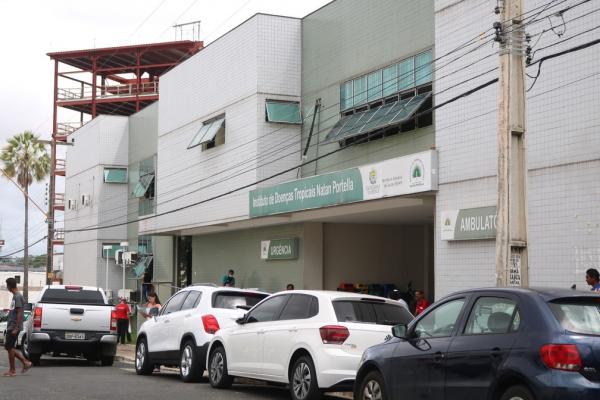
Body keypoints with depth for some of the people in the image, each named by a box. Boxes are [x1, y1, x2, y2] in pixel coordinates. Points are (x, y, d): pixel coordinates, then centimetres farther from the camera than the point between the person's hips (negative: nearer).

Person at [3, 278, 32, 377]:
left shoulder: (18, 297, -15)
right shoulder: (15, 296, 15)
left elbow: (19, 313, -19)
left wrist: (16, 328, -21)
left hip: (14, 327, -10)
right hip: (11, 326, 10)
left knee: (9, 347, -4)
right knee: (9, 347, 11)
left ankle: (12, 371, 3)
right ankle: (25, 362, 12)